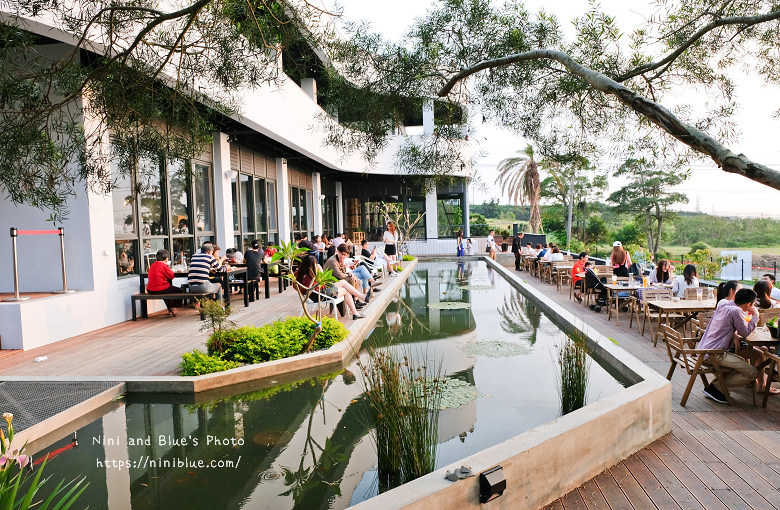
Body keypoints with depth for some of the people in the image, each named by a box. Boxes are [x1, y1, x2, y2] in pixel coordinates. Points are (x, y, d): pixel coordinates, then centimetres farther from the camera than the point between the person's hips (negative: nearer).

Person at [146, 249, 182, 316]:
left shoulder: (152, 265, 13)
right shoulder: (164, 265, -12)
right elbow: (171, 276, -7)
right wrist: (170, 270, 11)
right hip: (160, 290, -8)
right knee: (178, 290, 11)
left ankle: (169, 309, 41)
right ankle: (174, 309, 17)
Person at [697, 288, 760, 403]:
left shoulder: (723, 306, 13)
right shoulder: (736, 311, -13)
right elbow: (745, 332, -4)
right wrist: (755, 316, 7)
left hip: (702, 349, 10)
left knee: (741, 361, 30)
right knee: (753, 373, -7)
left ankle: (716, 384, 13)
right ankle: (715, 387, -4)